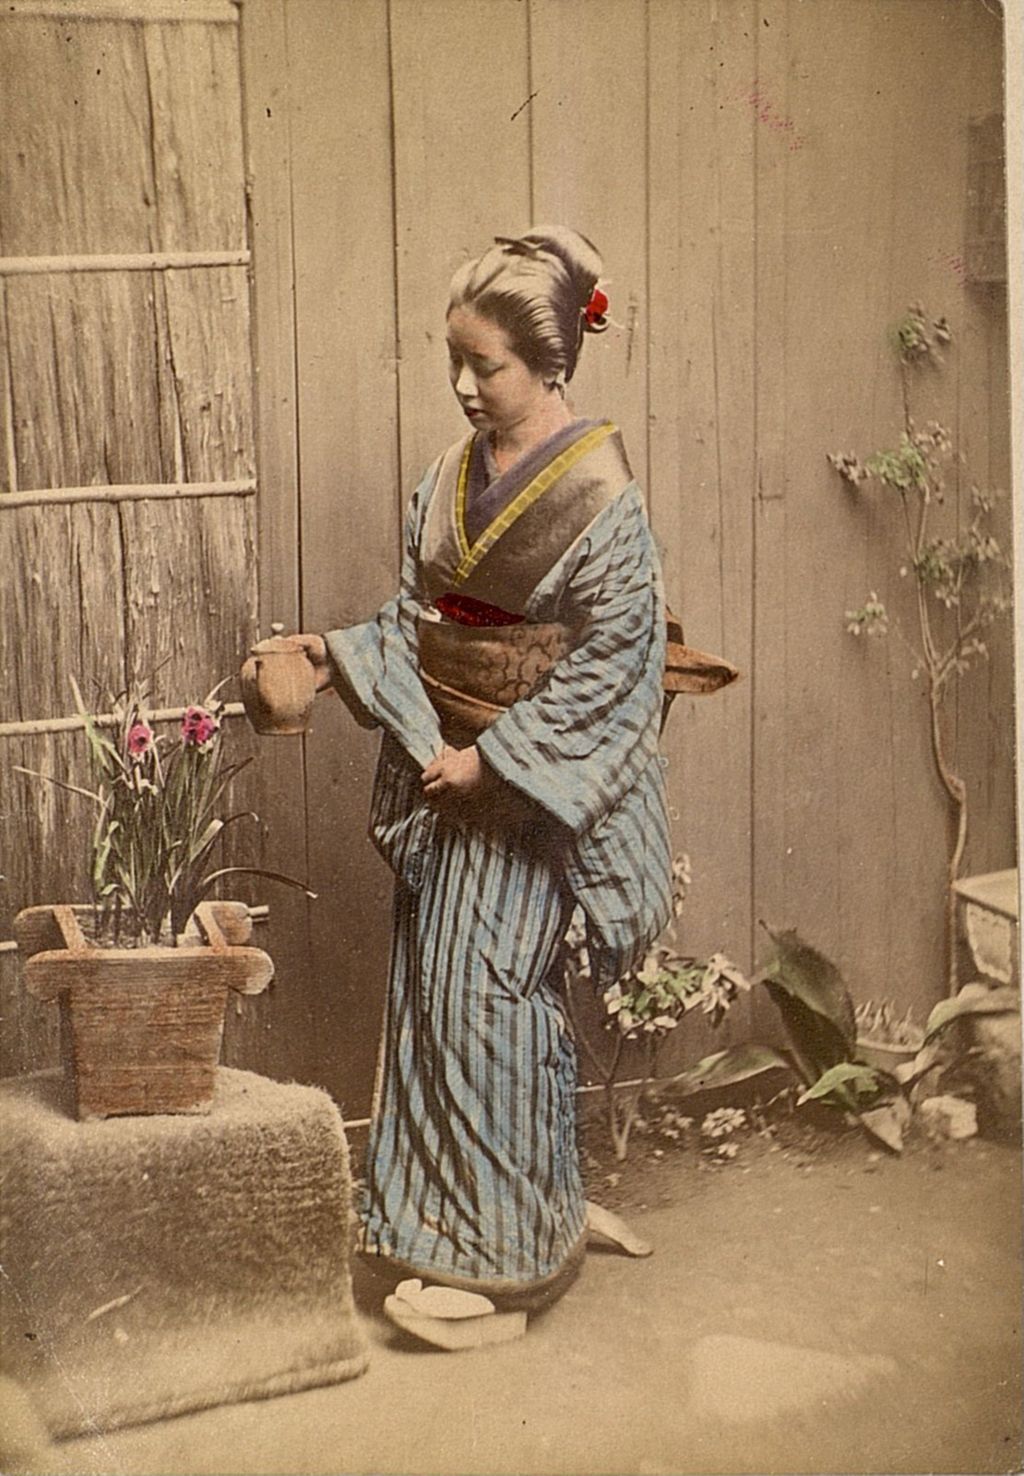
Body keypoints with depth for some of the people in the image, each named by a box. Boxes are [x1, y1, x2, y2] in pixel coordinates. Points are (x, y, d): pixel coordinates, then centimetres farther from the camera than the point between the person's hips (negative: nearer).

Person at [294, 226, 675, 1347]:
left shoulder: (599, 492, -15)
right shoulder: (457, 469, 7)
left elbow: (606, 659, -17)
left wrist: (494, 758, -18)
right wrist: (345, 655, -4)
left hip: (531, 779, -7)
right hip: (443, 761, 7)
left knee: (488, 991, -5)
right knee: (428, 980, 10)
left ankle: (510, 1247, 11)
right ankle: (434, 1218, 26)